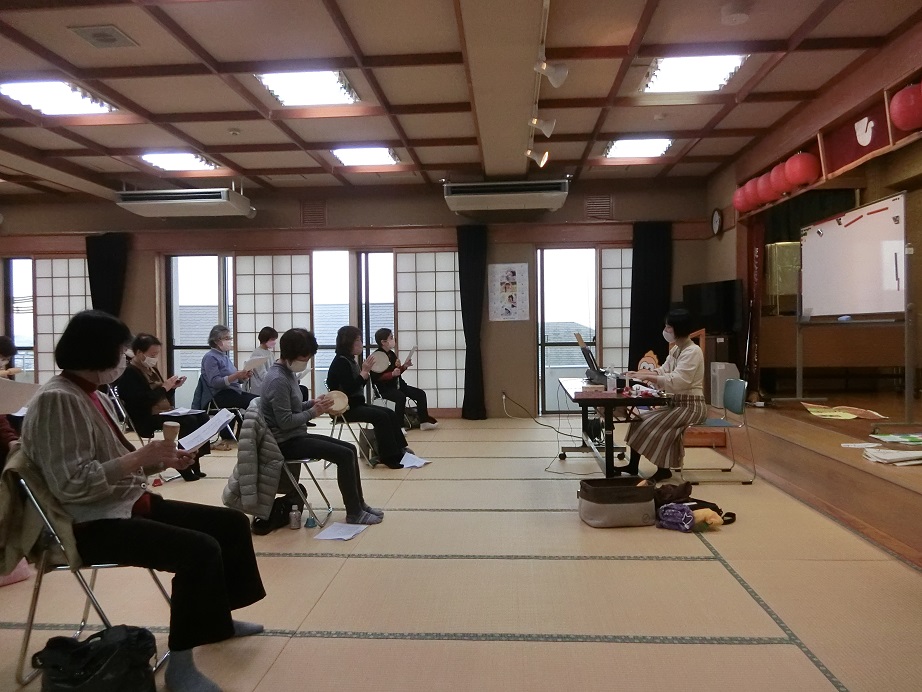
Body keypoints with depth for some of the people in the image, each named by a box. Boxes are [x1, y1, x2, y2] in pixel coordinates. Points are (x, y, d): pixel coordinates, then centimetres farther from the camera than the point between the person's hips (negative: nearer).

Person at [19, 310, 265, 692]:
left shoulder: (90, 395, 11)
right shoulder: (57, 400, -19)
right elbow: (70, 484, -26)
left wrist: (160, 459, 4)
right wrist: (139, 458, -27)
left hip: (129, 504, 10)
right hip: (94, 524, -10)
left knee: (232, 523, 8)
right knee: (201, 550, -29)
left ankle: (218, 618, 26)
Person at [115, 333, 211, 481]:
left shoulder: (152, 368, 17)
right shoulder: (129, 373, -11)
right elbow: (143, 400, -24)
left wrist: (172, 387, 1)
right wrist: (164, 387, -17)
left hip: (165, 411, 9)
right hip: (148, 417, -9)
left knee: (202, 417, -8)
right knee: (189, 421, -27)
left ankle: (193, 460, -8)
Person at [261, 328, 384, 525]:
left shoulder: (288, 373, 9)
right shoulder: (278, 380, -21)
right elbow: (285, 421, -24)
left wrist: (313, 403, 1)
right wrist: (314, 412, -15)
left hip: (295, 436, 10)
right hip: (284, 442, -10)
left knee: (350, 449, 6)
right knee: (345, 455, -16)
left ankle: (359, 504, 14)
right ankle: (354, 513, -6)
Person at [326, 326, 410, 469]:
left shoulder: (350, 360, 14)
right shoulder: (341, 362, -14)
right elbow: (348, 390, -24)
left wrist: (366, 372, 3)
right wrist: (364, 372, -21)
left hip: (356, 404, 9)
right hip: (346, 408, -9)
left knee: (390, 414, -3)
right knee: (381, 416, -23)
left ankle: (398, 451, -4)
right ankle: (388, 457, -16)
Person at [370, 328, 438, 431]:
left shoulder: (392, 354, 13)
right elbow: (376, 377, -19)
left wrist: (404, 366, 5)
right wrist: (392, 374, -30)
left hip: (396, 385, 9)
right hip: (384, 388, -9)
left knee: (420, 394, -2)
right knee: (401, 397, -36)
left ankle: (424, 422, 4)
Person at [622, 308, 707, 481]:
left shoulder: (692, 351, -19)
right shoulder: (676, 349, 11)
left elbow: (677, 381, -30)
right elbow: (663, 371, 12)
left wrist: (647, 377, -29)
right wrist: (641, 372, -5)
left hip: (692, 406, -9)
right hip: (678, 403, 9)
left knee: (654, 425, -22)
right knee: (640, 420, -1)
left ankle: (664, 468, -6)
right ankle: (633, 466, 4)